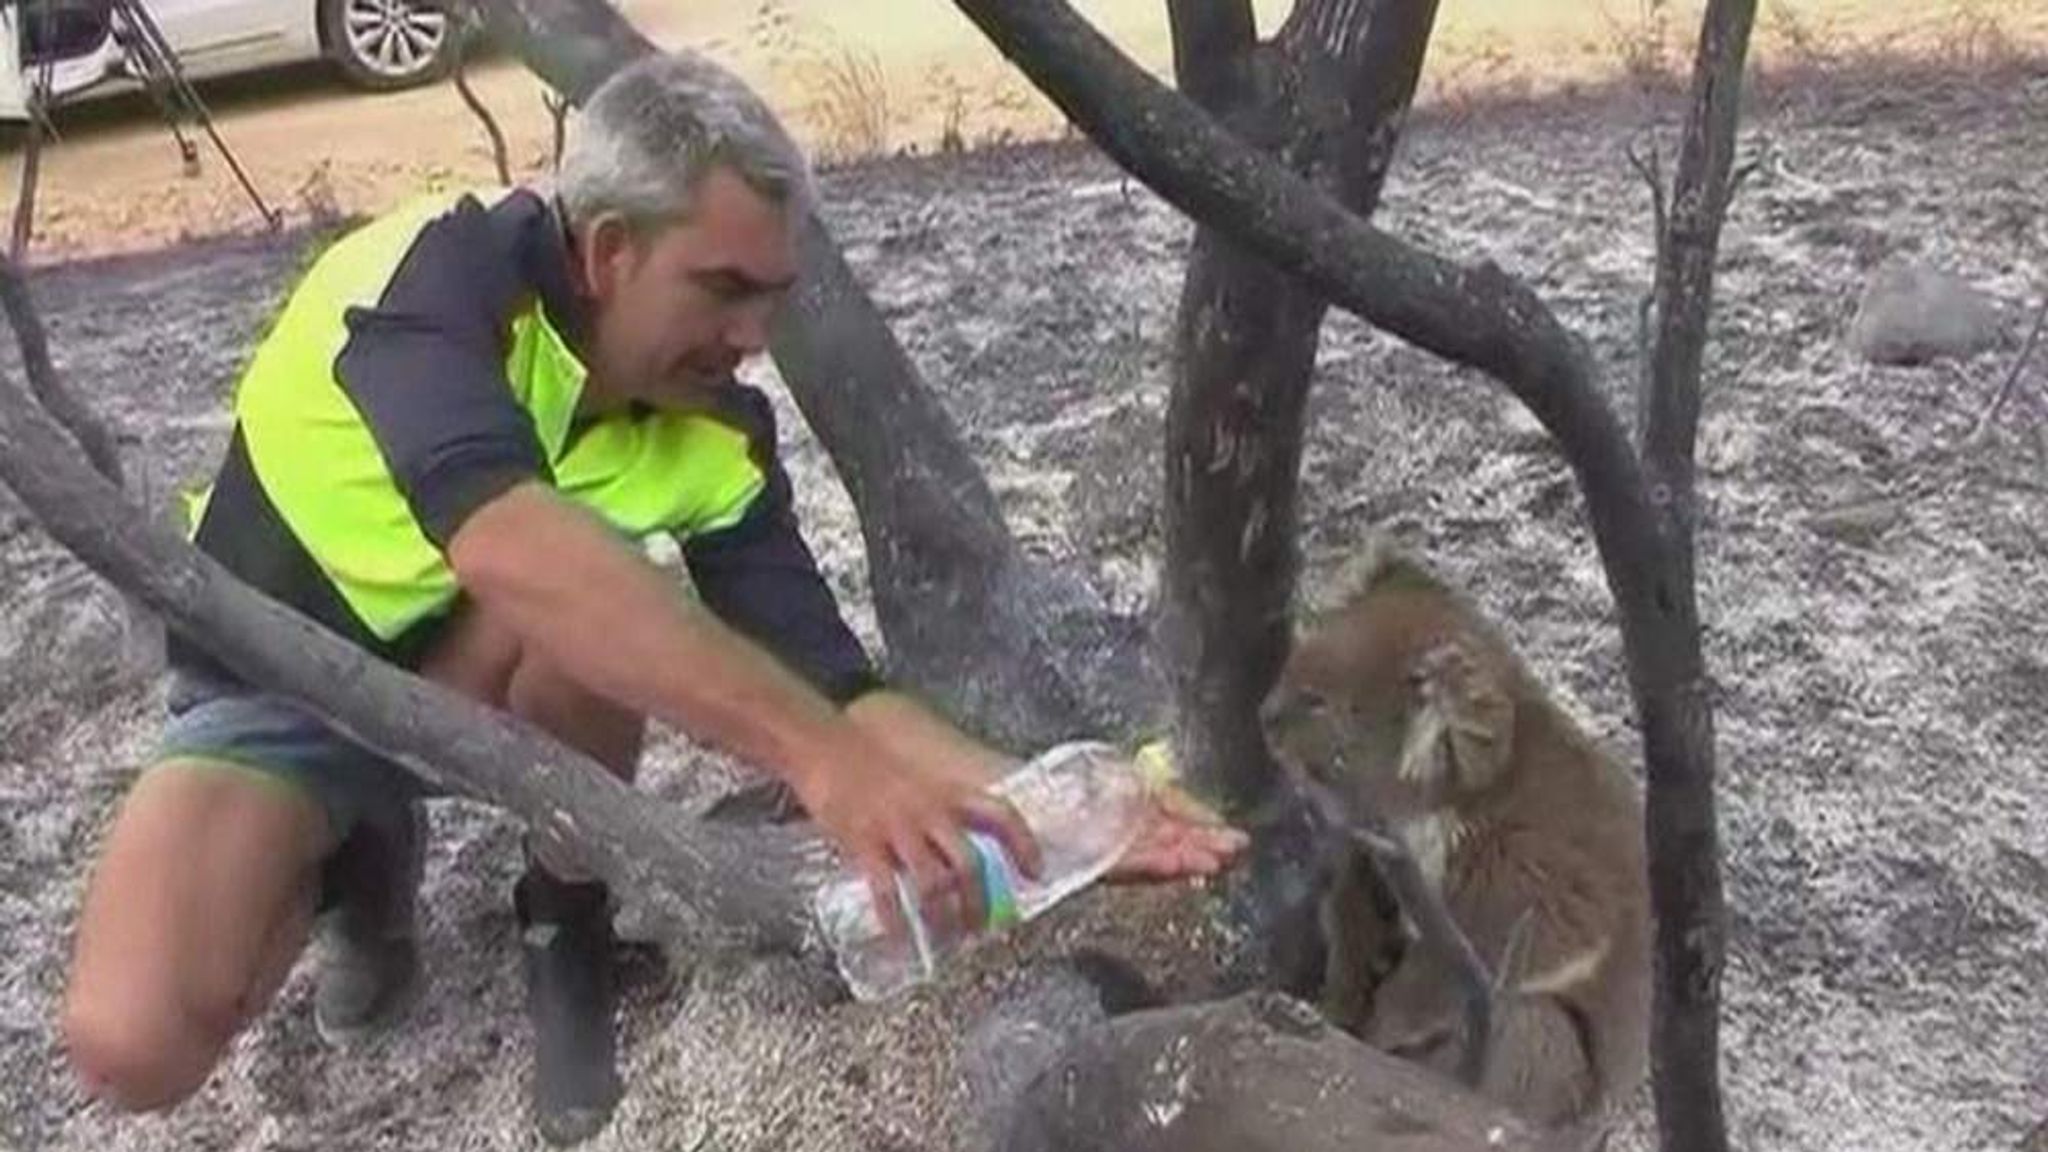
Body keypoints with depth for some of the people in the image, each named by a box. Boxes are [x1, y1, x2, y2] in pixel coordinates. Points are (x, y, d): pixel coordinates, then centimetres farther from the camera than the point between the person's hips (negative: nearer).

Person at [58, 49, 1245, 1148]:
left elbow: (835, 688, -19)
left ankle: (564, 921, -3)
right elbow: (507, 540, -50)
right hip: (271, 690, -2)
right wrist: (818, 757, -58)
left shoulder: (719, 434, -17)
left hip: (456, 689, 3)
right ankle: (362, 862, 7)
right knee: (133, 1045, -26)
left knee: (594, 619, -33)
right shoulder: (445, 269, -31)